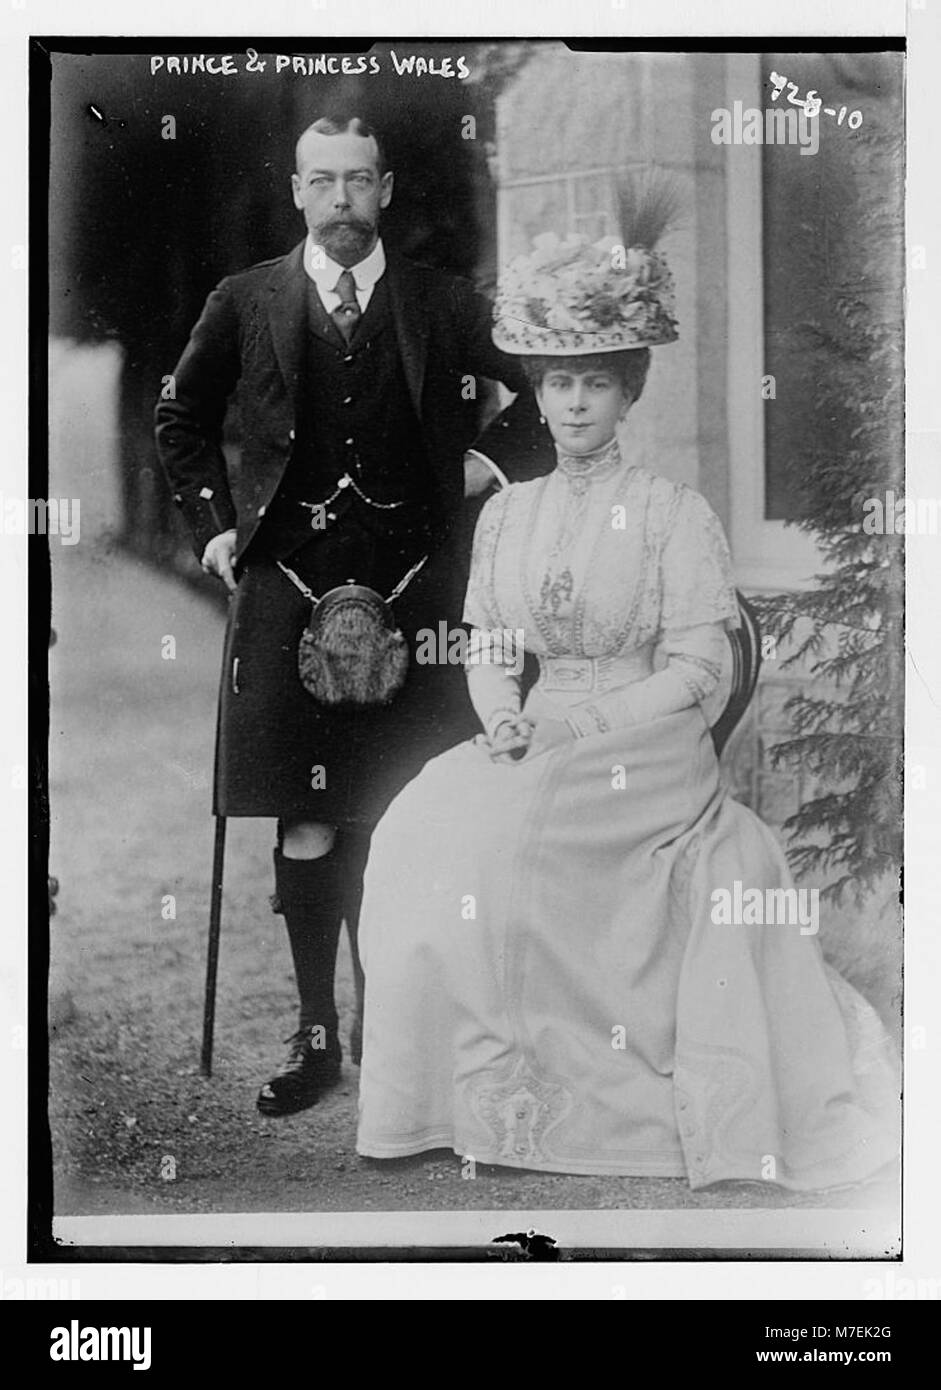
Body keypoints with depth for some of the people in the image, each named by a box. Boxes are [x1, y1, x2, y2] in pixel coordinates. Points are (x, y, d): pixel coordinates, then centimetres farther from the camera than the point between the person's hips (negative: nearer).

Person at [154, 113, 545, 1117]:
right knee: (304, 823, 0)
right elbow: (180, 421, 19)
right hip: (286, 585, 0)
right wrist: (214, 524, 10)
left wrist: (489, 461, 3)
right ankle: (315, 1035, 10)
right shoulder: (244, 304, 8)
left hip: (407, 588, 0)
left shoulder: (446, 307, 6)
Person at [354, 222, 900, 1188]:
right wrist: (504, 719, -10)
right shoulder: (505, 512, 12)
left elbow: (694, 672, -8)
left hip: (648, 755, -5)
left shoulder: (675, 515, -4)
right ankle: (469, 1089, -11)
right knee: (422, 825, -21)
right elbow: (487, 651, 12)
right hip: (541, 746, 5)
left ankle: (517, 1090, -12)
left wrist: (574, 734, -16)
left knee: (486, 838, -27)